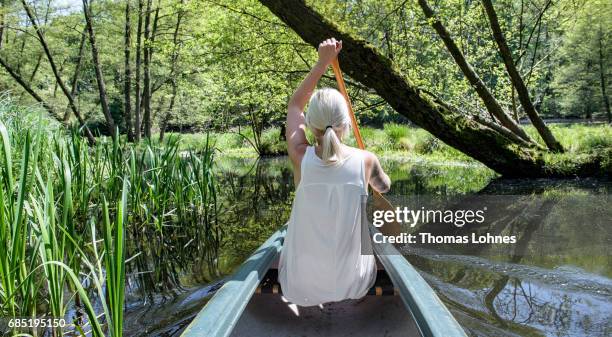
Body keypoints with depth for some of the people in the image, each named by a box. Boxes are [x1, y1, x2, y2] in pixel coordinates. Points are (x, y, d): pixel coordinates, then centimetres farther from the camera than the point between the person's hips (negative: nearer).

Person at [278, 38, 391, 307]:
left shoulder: (301, 157, -17)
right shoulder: (365, 161, -15)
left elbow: (295, 105, 3)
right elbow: (385, 187, 11)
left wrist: (323, 62, 5)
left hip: (300, 288, 0)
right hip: (351, 285, 0)